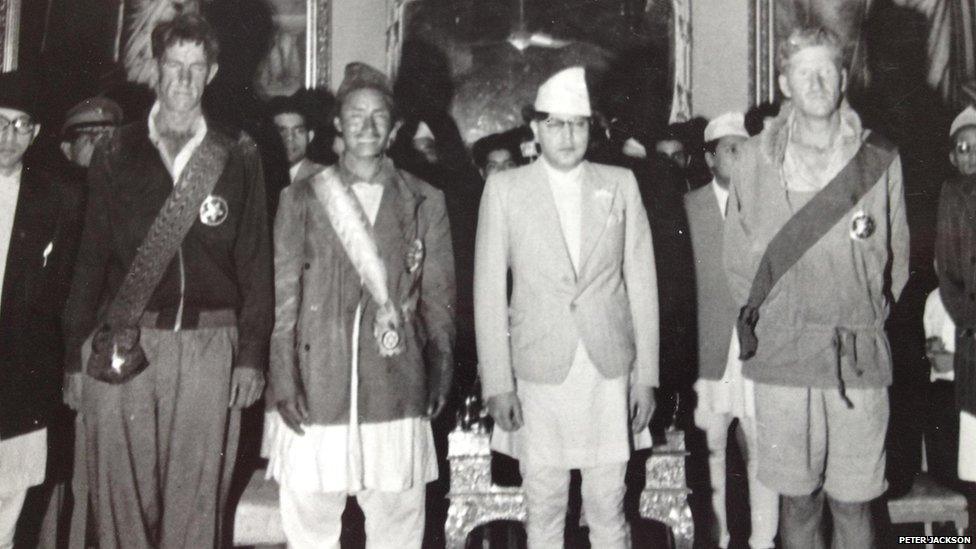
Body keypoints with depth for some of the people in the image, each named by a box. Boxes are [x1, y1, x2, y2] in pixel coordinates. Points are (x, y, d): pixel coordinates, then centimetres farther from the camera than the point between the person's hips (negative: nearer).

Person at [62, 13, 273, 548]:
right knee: (119, 500, 4)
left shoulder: (238, 157, 8)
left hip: (207, 346, 0)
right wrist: (75, 353, 4)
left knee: (197, 501, 4)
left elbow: (255, 259, 6)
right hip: (121, 346, 1)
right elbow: (90, 256, 8)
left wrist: (252, 353, 0)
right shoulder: (116, 154, 10)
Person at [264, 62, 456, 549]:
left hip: (396, 393, 1)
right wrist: (284, 382, -4)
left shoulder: (425, 202, 9)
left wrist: (440, 376, 2)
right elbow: (281, 297, 4)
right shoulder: (301, 198, 8)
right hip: (316, 392, 0)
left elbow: (438, 298, 9)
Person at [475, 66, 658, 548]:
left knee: (609, 509, 7)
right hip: (540, 373, -1)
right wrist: (497, 382, -3)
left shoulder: (620, 184, 6)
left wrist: (646, 376, 4)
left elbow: (641, 282, 7)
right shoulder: (505, 189, 1)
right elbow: (489, 291, 1)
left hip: (609, 370, 1)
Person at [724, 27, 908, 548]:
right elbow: (736, 255, 10)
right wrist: (758, 320, 8)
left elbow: (896, 256, 12)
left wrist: (866, 322, 10)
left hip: (860, 361, 0)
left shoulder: (879, 160, 2)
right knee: (797, 501, 9)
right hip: (780, 357, 0)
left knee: (853, 504, 7)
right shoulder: (754, 159, 2)